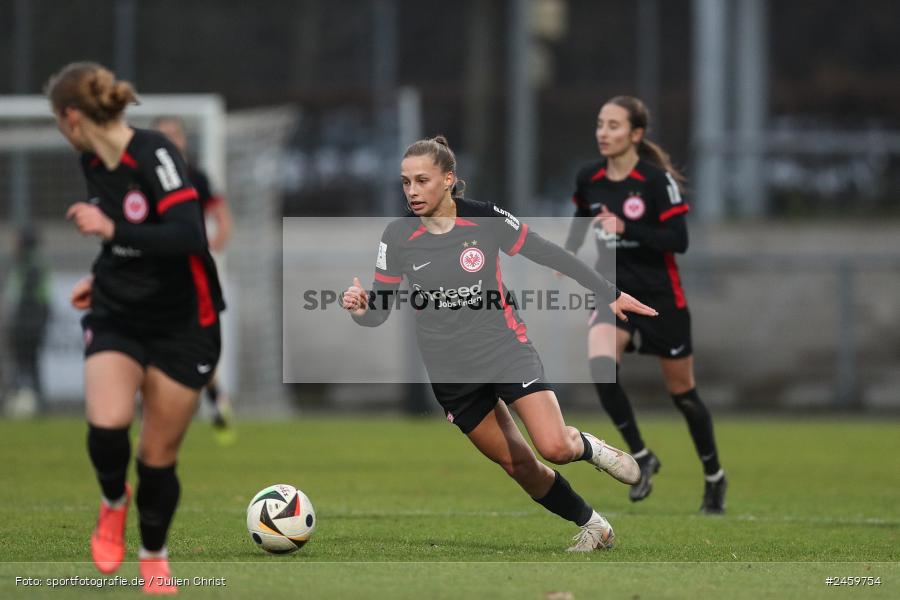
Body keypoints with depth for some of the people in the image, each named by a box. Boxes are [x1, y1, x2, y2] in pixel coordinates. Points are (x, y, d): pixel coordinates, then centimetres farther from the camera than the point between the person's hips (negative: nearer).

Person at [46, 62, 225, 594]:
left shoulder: (154, 153, -21)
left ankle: (154, 555, 30)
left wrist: (109, 230, -33)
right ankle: (113, 503, 9)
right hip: (116, 316, 4)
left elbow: (188, 236, -32)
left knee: (159, 456, 4)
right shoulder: (94, 163, 2)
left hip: (182, 325, -4)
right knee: (107, 424, -23)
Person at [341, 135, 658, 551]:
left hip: (505, 348, -2)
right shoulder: (398, 237, -8)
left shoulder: (485, 220, -12)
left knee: (555, 448, -20)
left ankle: (587, 447, 16)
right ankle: (591, 525, 28)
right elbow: (379, 311, -4)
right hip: (451, 373, 2)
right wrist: (359, 307, -28)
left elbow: (549, 255, -2)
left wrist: (609, 294, 3)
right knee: (517, 464, 6)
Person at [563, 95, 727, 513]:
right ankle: (641, 457, -11)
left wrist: (626, 229, -28)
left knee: (682, 392, 8)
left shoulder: (657, 179, -15)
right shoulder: (589, 179, 0)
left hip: (660, 296, -3)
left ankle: (714, 477, 30)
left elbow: (679, 241, -19)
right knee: (600, 363, -26)